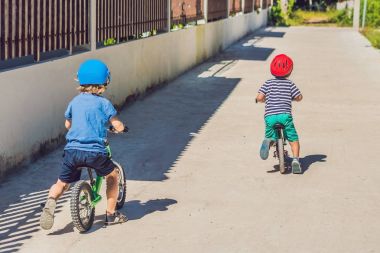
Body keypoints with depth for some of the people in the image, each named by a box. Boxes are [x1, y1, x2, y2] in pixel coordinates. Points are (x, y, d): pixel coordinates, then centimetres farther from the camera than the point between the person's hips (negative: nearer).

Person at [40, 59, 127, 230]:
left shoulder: (75, 101, 13)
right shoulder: (103, 103, 1)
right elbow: (118, 126, -2)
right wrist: (120, 127, 21)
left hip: (72, 150, 3)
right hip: (95, 152, -3)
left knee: (62, 183, 14)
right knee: (112, 176, 21)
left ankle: (51, 200, -18)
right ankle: (111, 214, 23)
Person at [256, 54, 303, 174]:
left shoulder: (268, 83, 6)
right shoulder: (290, 84, 5)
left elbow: (259, 97, -2)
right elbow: (299, 97, 11)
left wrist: (264, 100, 20)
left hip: (270, 116, 1)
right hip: (285, 115, -1)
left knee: (270, 136, 20)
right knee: (293, 139, 13)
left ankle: (267, 142, -15)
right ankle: (295, 159, -5)